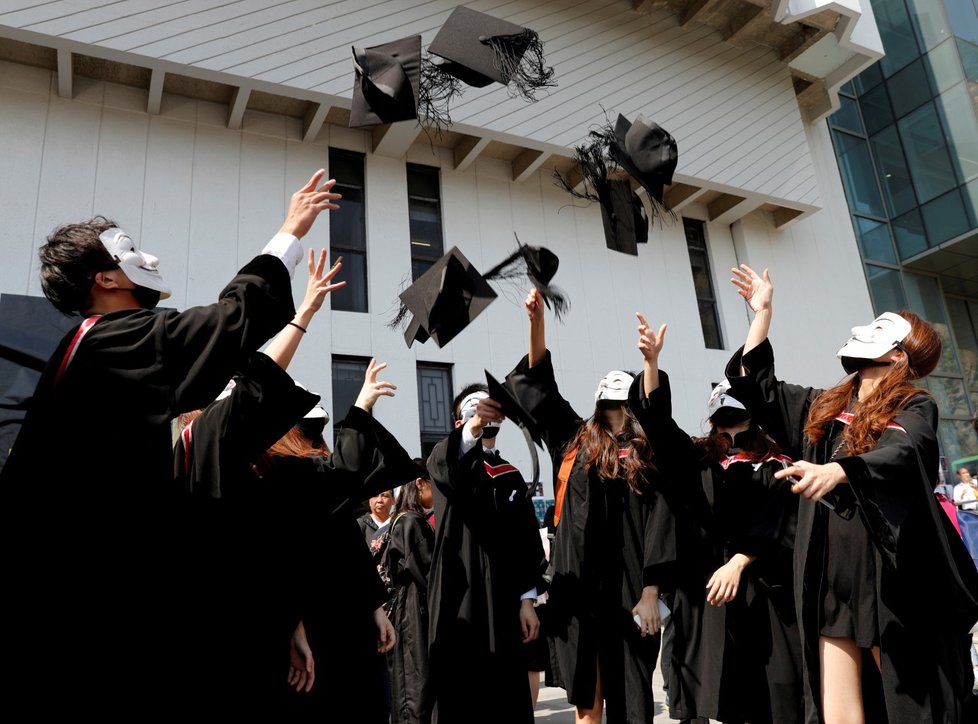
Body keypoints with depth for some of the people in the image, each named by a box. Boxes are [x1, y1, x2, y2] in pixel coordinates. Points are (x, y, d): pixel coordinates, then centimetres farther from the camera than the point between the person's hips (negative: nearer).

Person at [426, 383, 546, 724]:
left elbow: (528, 544, 12)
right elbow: (444, 468, -25)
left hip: (503, 601, 4)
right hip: (457, 596, -3)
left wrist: (527, 600, 3)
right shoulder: (447, 461, 3)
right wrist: (474, 425, -42)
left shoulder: (512, 476, 15)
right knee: (454, 695, -2)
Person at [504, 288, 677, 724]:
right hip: (578, 583, 2)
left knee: (628, 688, 5)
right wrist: (537, 321, -6)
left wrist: (650, 594, -9)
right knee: (585, 688, 8)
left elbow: (660, 526, -1)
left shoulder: (649, 455, 4)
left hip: (628, 586, -1)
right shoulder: (575, 441, 10)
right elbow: (539, 384, 4)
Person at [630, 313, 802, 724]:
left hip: (762, 586, -1)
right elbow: (657, 421, -2)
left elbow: (776, 524, -2)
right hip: (706, 582, 1)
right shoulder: (697, 461, 11)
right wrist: (652, 361, -14)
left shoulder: (775, 466, 8)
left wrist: (739, 563, -17)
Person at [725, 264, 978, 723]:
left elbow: (903, 456, -22)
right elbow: (757, 385, 24)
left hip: (892, 583, -5)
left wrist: (835, 471, -42)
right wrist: (762, 310, 26)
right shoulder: (821, 408, 16)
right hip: (830, 582, 5)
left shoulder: (914, 408, -1)